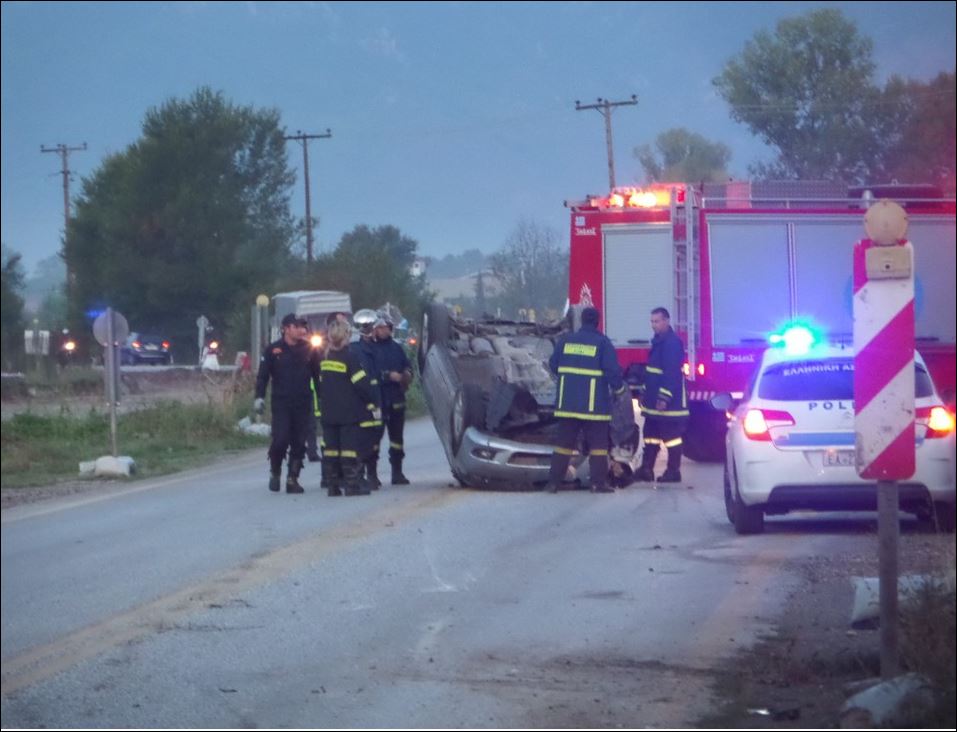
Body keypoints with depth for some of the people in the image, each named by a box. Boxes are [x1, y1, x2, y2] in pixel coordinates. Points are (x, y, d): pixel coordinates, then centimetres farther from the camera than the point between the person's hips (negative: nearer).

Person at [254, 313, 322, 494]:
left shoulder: (308, 350, 7)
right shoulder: (273, 350, 1)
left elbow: (317, 375, 11)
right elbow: (262, 375, 2)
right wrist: (259, 397, -8)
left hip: (303, 404, 3)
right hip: (281, 403, -2)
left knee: (299, 443, 2)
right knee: (280, 439, -12)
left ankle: (292, 479, 10)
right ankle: (275, 472, 11)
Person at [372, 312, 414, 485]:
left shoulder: (397, 348, 14)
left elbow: (407, 366, 15)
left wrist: (406, 375, -7)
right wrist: (389, 375, -18)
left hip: (396, 399, 5)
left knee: (397, 436, 9)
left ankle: (397, 472, 16)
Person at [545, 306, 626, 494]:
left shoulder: (565, 340, 4)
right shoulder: (602, 343, -7)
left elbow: (553, 365, 10)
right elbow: (613, 370, -11)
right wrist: (619, 388, 7)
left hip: (567, 402, 4)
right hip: (594, 404, -3)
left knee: (564, 441, 9)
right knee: (598, 442, 4)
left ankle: (554, 481, 7)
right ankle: (598, 482, 0)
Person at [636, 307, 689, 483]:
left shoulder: (673, 342, -15)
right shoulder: (658, 341, 16)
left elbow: (672, 372, -22)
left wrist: (665, 397, -26)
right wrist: (645, 392, 21)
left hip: (669, 400, -10)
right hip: (655, 399, 10)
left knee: (671, 435, -3)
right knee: (651, 434, 12)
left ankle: (673, 471, 2)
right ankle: (646, 469, 16)